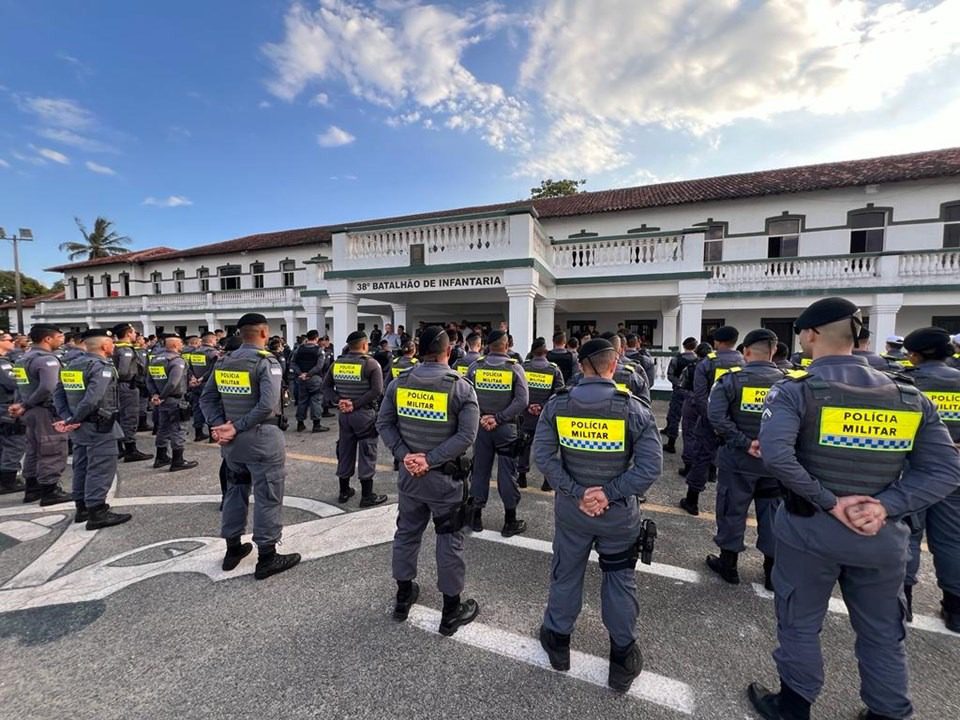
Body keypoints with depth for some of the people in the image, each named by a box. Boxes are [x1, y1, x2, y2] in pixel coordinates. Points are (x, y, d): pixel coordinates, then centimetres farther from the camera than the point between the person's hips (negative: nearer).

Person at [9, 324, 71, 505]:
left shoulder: (23, 358, 13)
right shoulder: (47, 359, -17)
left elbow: (22, 385, 10)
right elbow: (48, 388, -28)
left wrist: (21, 404, 1)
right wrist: (25, 406, -14)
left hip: (32, 411, 9)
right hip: (47, 411, -9)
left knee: (34, 450, 18)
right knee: (52, 452, -1)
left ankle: (32, 489, 27)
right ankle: (50, 491, 5)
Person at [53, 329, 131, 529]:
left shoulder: (72, 364, 10)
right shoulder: (102, 366, -17)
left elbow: (58, 393, 8)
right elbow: (92, 399, -27)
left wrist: (66, 417, 1)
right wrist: (72, 420, -15)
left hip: (80, 427, 9)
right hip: (100, 426, -9)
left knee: (82, 466, 17)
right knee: (101, 468, -3)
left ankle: (82, 508, 28)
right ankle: (97, 513, 0)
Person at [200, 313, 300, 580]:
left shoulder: (223, 361, 7)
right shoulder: (267, 361, -14)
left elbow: (206, 398, 6)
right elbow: (267, 405, -24)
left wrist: (219, 426, -3)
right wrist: (237, 427, -16)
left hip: (233, 442, 7)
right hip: (262, 438, -7)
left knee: (235, 491, 21)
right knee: (268, 497, 4)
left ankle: (233, 549, 33)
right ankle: (267, 557, 13)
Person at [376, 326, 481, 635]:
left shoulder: (399, 383, -2)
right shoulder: (461, 387, -13)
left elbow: (384, 423, -2)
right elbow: (466, 435, -19)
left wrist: (405, 455, -7)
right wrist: (430, 460, -17)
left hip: (409, 473, 4)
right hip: (444, 477, -4)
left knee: (407, 532, 20)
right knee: (449, 540, 10)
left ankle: (403, 597, 38)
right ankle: (451, 611, 24)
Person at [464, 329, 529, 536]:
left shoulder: (475, 366, -2)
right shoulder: (514, 367, -7)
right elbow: (522, 400, -15)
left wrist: (480, 417, -6)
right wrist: (499, 418, -14)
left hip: (480, 426, 2)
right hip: (506, 427, -2)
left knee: (479, 470, 13)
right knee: (507, 473, 7)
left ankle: (475, 517, 23)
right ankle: (510, 522, 18)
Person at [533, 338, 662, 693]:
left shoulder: (557, 404, -10)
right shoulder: (634, 409, -14)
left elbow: (542, 455, -15)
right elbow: (651, 466, -18)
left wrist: (576, 493, -13)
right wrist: (610, 492, -16)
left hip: (571, 509, 1)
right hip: (619, 513, -1)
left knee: (566, 573, 21)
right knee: (620, 580, 20)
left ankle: (558, 640, 43)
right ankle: (623, 657, 38)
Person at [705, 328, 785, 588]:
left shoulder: (731, 380, -11)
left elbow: (716, 416, -22)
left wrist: (745, 443, -16)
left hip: (737, 459, -2)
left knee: (732, 510, 11)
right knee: (772, 513, 15)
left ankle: (728, 564, 25)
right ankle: (773, 572, 28)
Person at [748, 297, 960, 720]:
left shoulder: (794, 391, -15)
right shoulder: (909, 396, 1)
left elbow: (775, 453, -29)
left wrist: (828, 502, -17)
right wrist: (887, 506, -10)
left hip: (808, 528, -3)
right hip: (883, 536, 4)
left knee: (800, 624, 17)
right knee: (882, 633, 24)